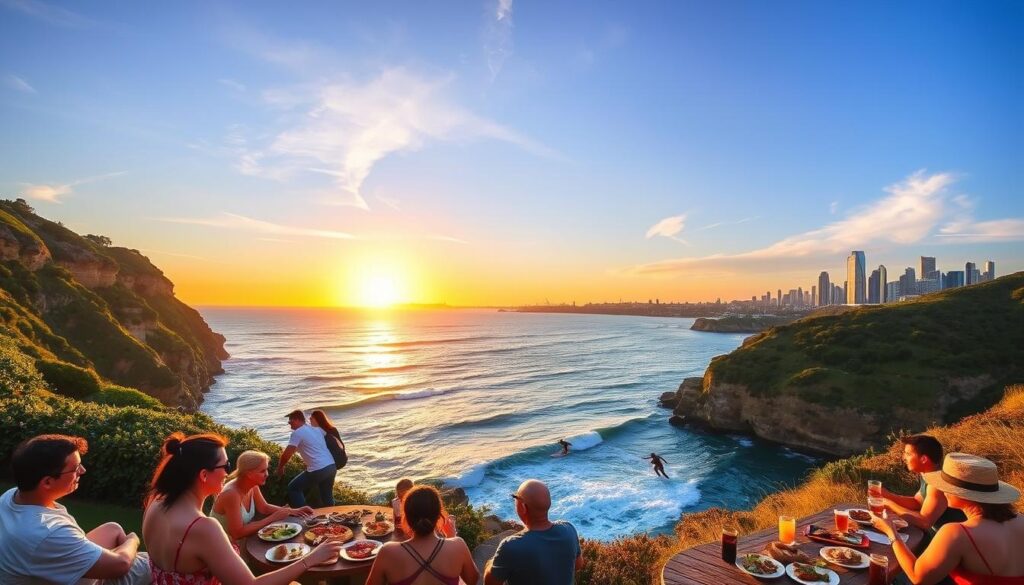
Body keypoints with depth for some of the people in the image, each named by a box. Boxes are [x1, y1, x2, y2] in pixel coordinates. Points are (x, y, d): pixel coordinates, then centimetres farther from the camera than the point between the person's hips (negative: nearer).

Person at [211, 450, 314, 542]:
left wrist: (293, 511, -5)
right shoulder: (231, 494, -28)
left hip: (242, 541, 7)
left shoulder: (253, 486, -5)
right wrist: (272, 518, -24)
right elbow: (238, 533, -29)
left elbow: (264, 508, 8)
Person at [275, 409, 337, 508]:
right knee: (326, 495, 24)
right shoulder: (317, 429, 17)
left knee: (293, 488, 11)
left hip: (318, 470, -7)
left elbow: (287, 454, -9)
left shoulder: (297, 433, -5)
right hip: (332, 466, 7)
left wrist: (280, 467, 10)